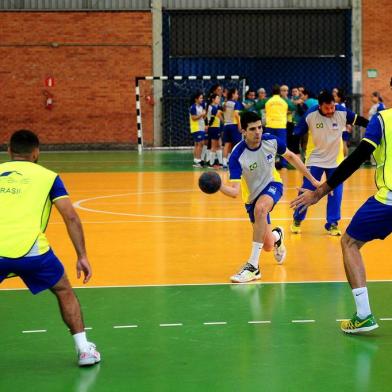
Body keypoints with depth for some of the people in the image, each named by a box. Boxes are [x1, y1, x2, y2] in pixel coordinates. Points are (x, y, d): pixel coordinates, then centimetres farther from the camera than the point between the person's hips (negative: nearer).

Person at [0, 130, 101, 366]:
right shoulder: (47, 176, 14)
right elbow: (71, 217, 5)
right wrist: (82, 256, 7)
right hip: (29, 249, -1)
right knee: (64, 291, 23)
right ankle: (84, 350, 19)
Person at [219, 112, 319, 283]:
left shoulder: (271, 141, -18)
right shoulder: (237, 156, -27)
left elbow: (291, 156, 2)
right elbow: (234, 191, -31)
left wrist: (312, 179, 6)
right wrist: (219, 186, -53)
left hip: (272, 185, 0)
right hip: (252, 196, 0)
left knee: (260, 208, -37)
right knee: (268, 246, 4)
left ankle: (253, 266, -30)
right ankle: (277, 236, 48)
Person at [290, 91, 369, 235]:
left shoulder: (342, 112, -16)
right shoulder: (310, 115, -19)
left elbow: (359, 120, -2)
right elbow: (296, 134, -11)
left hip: (335, 160, 1)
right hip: (315, 159, -1)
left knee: (336, 193, -2)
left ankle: (332, 224, 12)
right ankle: (297, 220, 20)